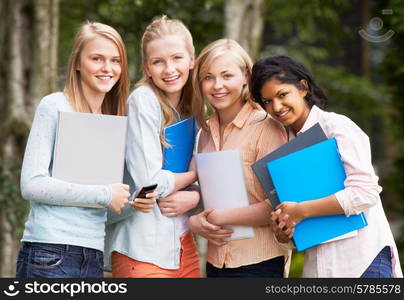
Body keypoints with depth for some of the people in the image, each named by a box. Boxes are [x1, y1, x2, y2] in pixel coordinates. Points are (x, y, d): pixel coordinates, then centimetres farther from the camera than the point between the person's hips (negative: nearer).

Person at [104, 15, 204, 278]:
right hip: (143, 249, -7)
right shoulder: (143, 100, -9)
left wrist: (194, 197, -10)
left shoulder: (193, 108, 11)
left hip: (183, 244, 7)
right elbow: (148, 181, -16)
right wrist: (195, 175, -1)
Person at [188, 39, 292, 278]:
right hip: (215, 261, 6)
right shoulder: (206, 133, 10)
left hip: (259, 263, -6)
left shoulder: (266, 128, -10)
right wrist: (194, 221, -1)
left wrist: (220, 217, -12)